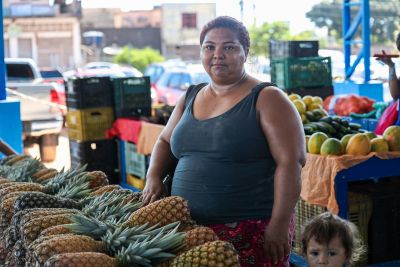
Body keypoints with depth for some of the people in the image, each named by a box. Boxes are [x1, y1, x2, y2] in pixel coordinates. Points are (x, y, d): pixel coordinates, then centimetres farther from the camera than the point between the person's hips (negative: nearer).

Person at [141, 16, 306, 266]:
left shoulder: (266, 99, -6)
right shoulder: (190, 98, 12)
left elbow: (290, 162, -12)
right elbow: (166, 142, 22)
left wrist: (280, 224, -18)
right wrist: (154, 177, 3)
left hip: (252, 232, -5)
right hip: (190, 229, 5)